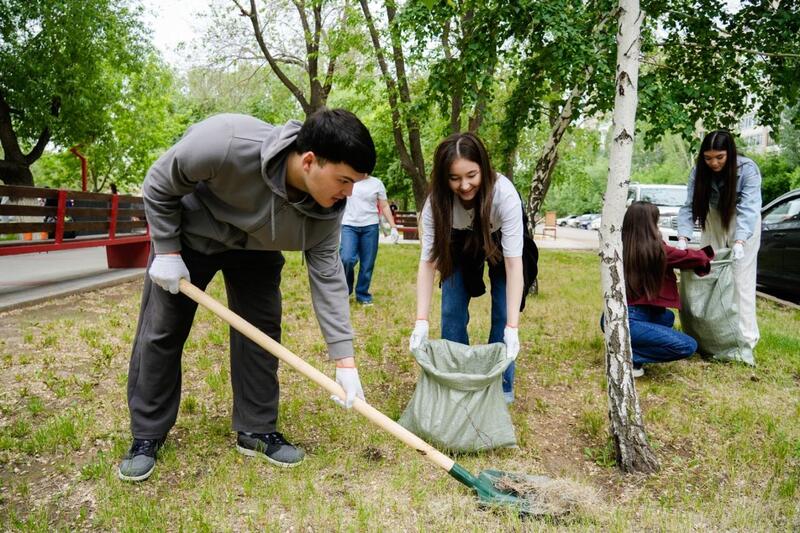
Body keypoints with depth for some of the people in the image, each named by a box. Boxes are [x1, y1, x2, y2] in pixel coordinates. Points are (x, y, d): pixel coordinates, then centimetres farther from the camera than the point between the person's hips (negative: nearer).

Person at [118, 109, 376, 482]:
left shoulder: (329, 207, -26)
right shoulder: (226, 143, -41)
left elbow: (327, 274, -21)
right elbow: (159, 185, -23)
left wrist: (344, 359, -24)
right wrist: (166, 251, -19)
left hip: (256, 248, 3)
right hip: (190, 233, -3)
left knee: (261, 332, -2)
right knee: (161, 332, 2)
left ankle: (256, 431, 14)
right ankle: (147, 435, 17)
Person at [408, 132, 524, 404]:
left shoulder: (504, 193, -38)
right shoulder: (437, 200, -31)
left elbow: (513, 262, -39)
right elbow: (427, 261, -30)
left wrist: (513, 327, -43)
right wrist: (421, 321, -39)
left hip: (499, 244, -2)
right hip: (461, 245, 2)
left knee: (502, 313, -9)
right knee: (452, 311, -6)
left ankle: (502, 387, 8)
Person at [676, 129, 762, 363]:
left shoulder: (748, 170, -25)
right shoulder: (699, 171, -15)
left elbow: (747, 209, -33)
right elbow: (689, 206, -20)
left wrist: (739, 242, -48)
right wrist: (683, 238, -35)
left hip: (743, 224, -3)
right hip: (714, 220, 3)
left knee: (742, 280, -9)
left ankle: (746, 342, -8)